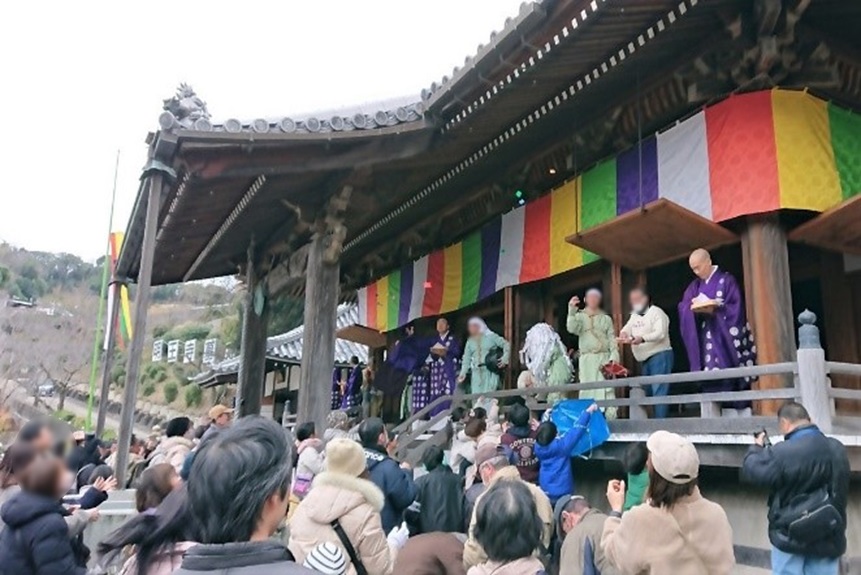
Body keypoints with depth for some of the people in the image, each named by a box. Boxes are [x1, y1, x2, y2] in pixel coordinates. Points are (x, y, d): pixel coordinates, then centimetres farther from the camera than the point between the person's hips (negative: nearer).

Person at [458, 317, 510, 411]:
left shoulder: (491, 337, 0)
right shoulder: (470, 342, 15)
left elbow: (506, 345, 0)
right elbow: (466, 358, 15)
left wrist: (504, 359, -10)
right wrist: (463, 372, 7)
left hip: (491, 371, -5)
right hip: (477, 372, 5)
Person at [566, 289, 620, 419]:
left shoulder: (606, 318, 17)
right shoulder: (580, 316, 12)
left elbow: (612, 339, 9)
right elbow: (572, 329, -9)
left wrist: (614, 356, -5)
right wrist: (572, 311, -22)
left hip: (605, 357, 1)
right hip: (587, 358, -1)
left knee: (607, 390, -8)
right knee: (588, 389, -6)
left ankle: (610, 417, -10)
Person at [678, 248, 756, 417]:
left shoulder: (727, 280, -3)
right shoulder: (695, 285, 14)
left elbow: (736, 307, -9)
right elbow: (683, 307, 6)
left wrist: (715, 309, -21)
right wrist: (695, 306, -13)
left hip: (725, 337, -5)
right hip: (707, 339, 5)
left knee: (731, 378, -8)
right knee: (712, 379, -1)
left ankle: (743, 416, -4)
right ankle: (728, 416, 2)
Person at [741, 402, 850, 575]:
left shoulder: (782, 453, -25)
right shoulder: (838, 449, -3)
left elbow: (750, 469, -12)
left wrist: (757, 448, 9)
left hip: (790, 536, -5)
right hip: (828, 538, 5)